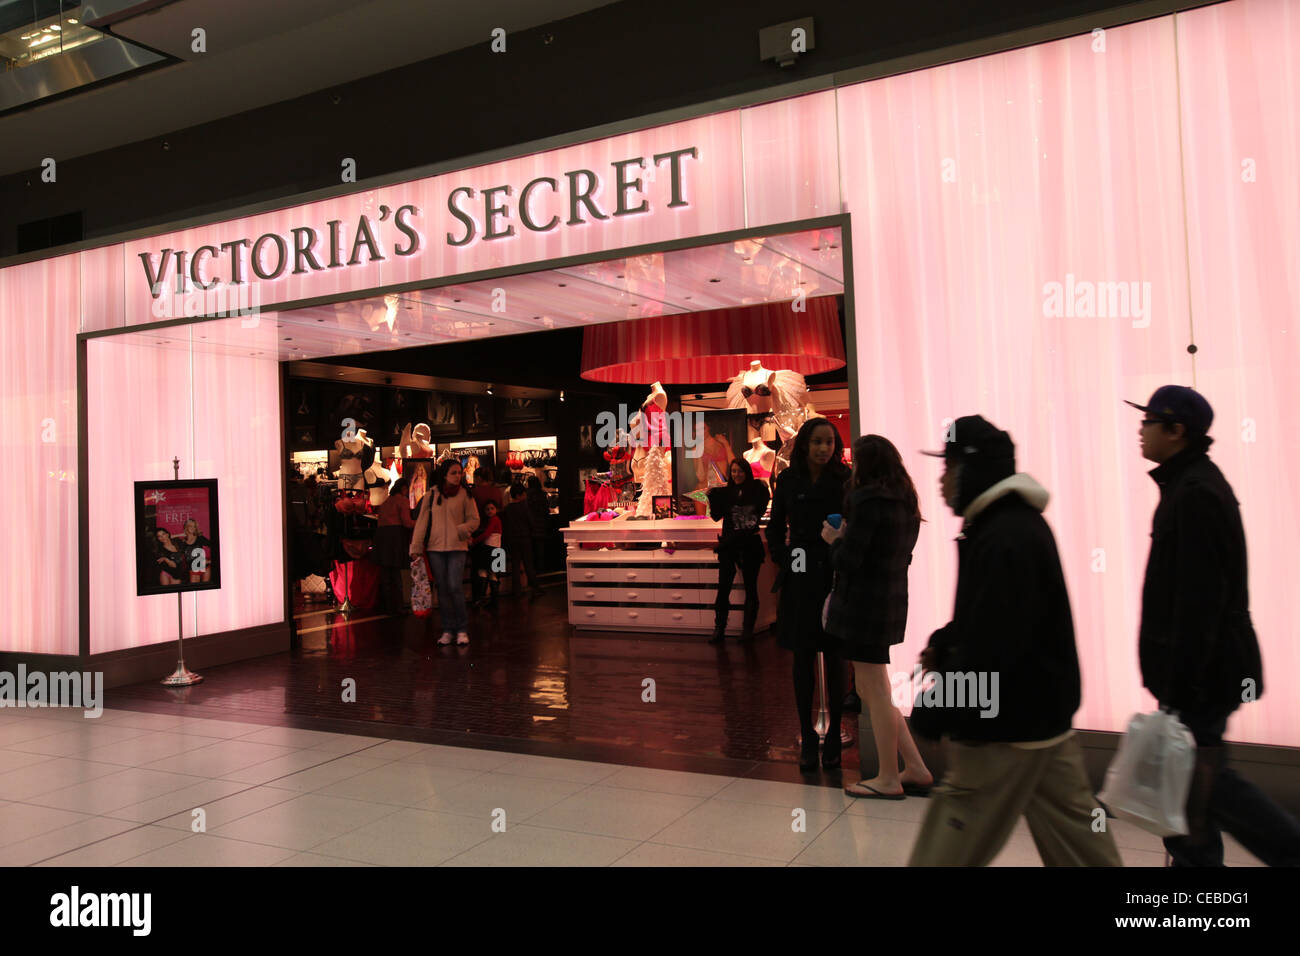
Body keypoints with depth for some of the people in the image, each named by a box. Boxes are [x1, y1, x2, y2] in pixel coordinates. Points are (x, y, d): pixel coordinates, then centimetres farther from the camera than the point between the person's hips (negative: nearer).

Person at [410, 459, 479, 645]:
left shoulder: (464, 495, 3)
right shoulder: (430, 495, 5)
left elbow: (474, 520, 7)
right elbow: (421, 522, 5)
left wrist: (461, 530, -13)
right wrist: (415, 548, 0)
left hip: (457, 547, -2)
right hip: (435, 548, 2)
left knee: (455, 587, -10)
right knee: (442, 589, 4)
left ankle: (462, 630, 1)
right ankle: (447, 630, 12)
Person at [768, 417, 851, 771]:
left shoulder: (844, 480, -1)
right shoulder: (788, 481, 5)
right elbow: (775, 528, 13)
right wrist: (783, 560, 1)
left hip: (836, 575, -1)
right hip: (800, 577, 2)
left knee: (834, 656, 5)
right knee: (803, 657, 5)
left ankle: (834, 738, 15)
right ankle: (807, 740, 14)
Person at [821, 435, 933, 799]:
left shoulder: (867, 501, -16)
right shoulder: (906, 503, 11)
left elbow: (848, 562, -19)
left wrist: (835, 539, 1)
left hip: (863, 603, -9)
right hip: (892, 601, 9)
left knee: (876, 693, 2)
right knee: (876, 692, 18)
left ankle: (888, 779, 13)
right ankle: (916, 770, 22)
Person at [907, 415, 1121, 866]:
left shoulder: (1005, 541, -24)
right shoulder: (1019, 524, 11)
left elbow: (991, 648, -28)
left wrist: (934, 711, -19)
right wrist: (944, 644, 5)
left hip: (1005, 727, -10)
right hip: (1044, 712, 10)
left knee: (948, 849, 2)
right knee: (1077, 838, 18)